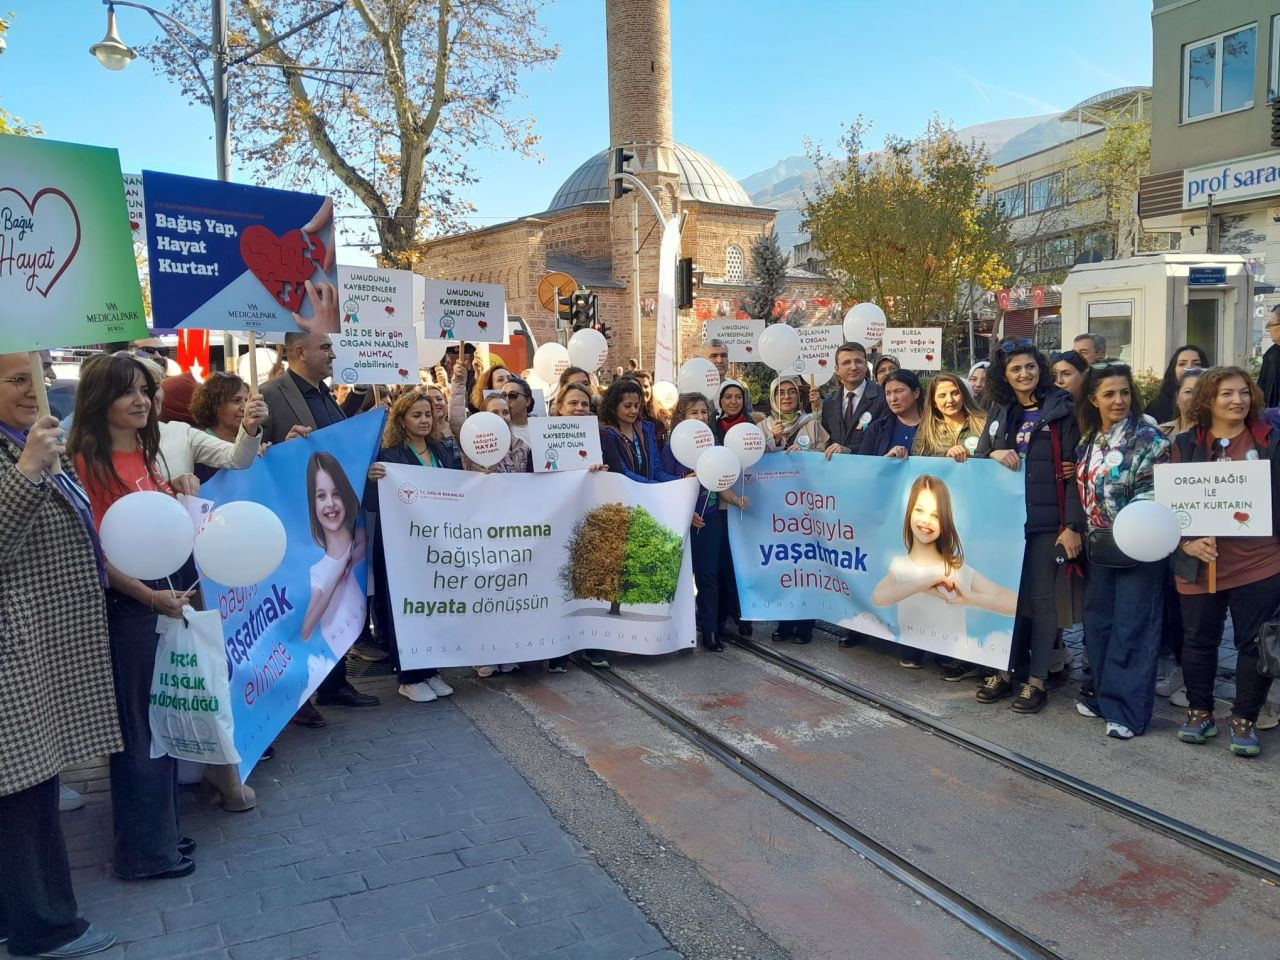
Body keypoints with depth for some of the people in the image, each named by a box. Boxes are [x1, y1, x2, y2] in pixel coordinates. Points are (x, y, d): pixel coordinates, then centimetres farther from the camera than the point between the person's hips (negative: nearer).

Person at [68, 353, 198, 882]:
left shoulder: (144, 455, 11)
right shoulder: (89, 462, -14)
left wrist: (181, 490, 6)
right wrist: (150, 596, -23)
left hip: (167, 597, 8)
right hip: (127, 606, -8)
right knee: (139, 727, 3)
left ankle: (162, 829, 32)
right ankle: (143, 850, 18)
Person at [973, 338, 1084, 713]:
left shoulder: (1061, 409, -3)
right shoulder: (999, 411, 11)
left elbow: (1073, 468, -7)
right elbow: (977, 459, 12)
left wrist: (1073, 524, -13)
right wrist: (994, 455, -12)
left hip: (1045, 520, -4)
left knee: (1039, 597, 2)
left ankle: (1036, 679, 11)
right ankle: (1004, 670, 21)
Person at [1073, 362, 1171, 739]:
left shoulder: (1146, 437, -9)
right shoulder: (1089, 441, 10)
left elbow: (1154, 491, -14)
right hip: (1099, 544, 7)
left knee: (1132, 628, -2)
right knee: (1097, 621, 13)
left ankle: (1128, 709, 5)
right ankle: (1105, 694, 26)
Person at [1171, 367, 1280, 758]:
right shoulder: (1186, 444, 2)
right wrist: (1187, 542, -11)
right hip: (1199, 562, 0)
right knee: (1198, 640, 11)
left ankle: (1244, 720, 20)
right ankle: (1200, 712, 27)